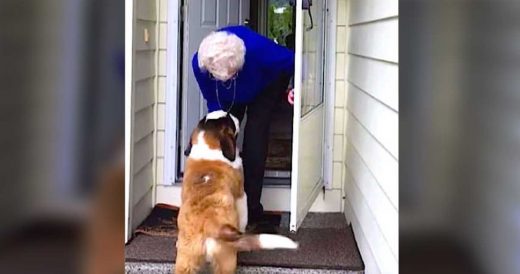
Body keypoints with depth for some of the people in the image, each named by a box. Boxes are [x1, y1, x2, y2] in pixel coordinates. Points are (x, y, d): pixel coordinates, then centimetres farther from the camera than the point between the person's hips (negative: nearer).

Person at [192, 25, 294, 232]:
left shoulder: (256, 48, -45)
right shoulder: (199, 64, -35)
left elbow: (291, 61, -26)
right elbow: (213, 103, -19)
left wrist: (294, 88, -37)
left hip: (264, 88, -3)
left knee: (254, 146, -14)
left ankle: (252, 214, -7)